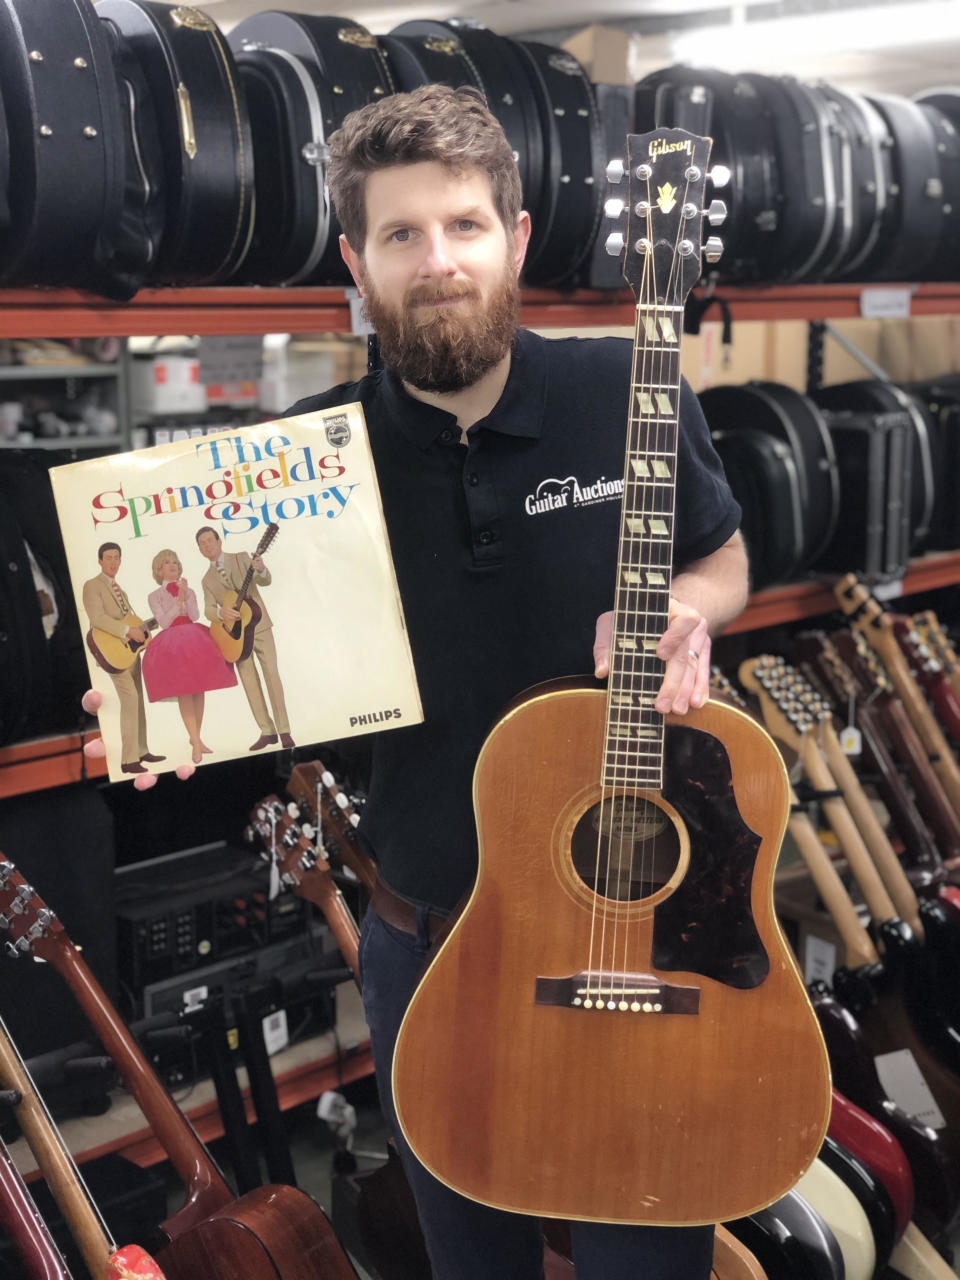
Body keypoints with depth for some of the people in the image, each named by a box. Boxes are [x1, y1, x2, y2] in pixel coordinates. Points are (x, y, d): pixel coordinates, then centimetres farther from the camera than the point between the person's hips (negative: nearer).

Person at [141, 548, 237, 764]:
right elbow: (164, 621, -4)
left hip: (196, 641, 3)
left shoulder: (189, 591, 15)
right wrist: (179, 600, -7)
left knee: (198, 690, -1)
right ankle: (196, 743, -16)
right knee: (184, 692, -13)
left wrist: (185, 595, -10)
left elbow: (194, 616, 0)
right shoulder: (154, 596, 9)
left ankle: (195, 738, 10)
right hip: (172, 645, -3)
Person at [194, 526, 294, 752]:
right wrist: (221, 612, -24)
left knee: (271, 675, -9)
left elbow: (265, 581, -9)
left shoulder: (242, 558, 3)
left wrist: (260, 570, -33)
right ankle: (267, 731, 6)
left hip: (259, 625, -3)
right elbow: (208, 609, -1)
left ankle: (284, 731, -8)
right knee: (249, 681, 1)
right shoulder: (207, 579, 11)